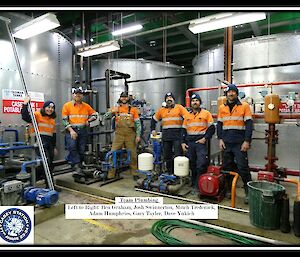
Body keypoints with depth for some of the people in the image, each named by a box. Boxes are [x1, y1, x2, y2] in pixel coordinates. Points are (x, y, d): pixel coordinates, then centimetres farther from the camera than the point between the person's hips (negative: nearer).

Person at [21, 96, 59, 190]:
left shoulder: (52, 119, 18)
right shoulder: (37, 115, -2)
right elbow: (25, 117, -19)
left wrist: (54, 147, 20)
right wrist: (25, 104, -27)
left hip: (49, 143, 8)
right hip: (40, 141, -8)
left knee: (50, 164, 10)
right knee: (47, 163, -10)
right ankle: (50, 185, -1)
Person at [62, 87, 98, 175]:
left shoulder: (86, 106, 9)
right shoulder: (67, 105, 2)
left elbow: (95, 114, 20)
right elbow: (65, 120, -3)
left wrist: (88, 120, 2)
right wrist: (71, 130, -14)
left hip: (83, 131, 3)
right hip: (71, 130, -3)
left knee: (81, 150, 6)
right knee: (72, 147, -25)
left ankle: (78, 168, 19)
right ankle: (76, 166, -21)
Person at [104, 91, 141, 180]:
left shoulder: (133, 109, 5)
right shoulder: (116, 109, 8)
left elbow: (138, 123, 4)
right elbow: (106, 117, 4)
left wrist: (138, 135, -3)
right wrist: (112, 111, -15)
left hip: (130, 135, -1)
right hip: (119, 135, 1)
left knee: (132, 155, 7)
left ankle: (134, 173, 22)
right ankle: (111, 174, 11)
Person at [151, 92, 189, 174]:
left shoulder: (179, 107, 3)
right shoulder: (161, 110, 14)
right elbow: (154, 119, 23)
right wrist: (153, 130, 16)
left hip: (177, 135, -4)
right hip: (166, 136, 4)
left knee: (178, 155, -8)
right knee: (167, 156, 10)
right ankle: (169, 173, 23)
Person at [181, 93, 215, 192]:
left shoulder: (206, 113, 2)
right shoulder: (187, 115, 14)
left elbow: (212, 128, 0)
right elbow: (184, 130, 16)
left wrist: (205, 138, -11)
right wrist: (183, 142, 8)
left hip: (201, 142, -4)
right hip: (189, 143, 4)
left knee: (201, 165, -9)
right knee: (192, 165, 10)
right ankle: (193, 183, 24)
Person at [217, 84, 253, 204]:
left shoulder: (244, 106, 0)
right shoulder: (222, 107, 10)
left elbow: (249, 124, -5)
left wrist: (247, 141, -11)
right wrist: (220, 139, 2)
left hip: (240, 144, -4)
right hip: (226, 143, 4)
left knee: (243, 168, -4)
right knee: (227, 167, 10)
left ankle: (248, 192, 9)